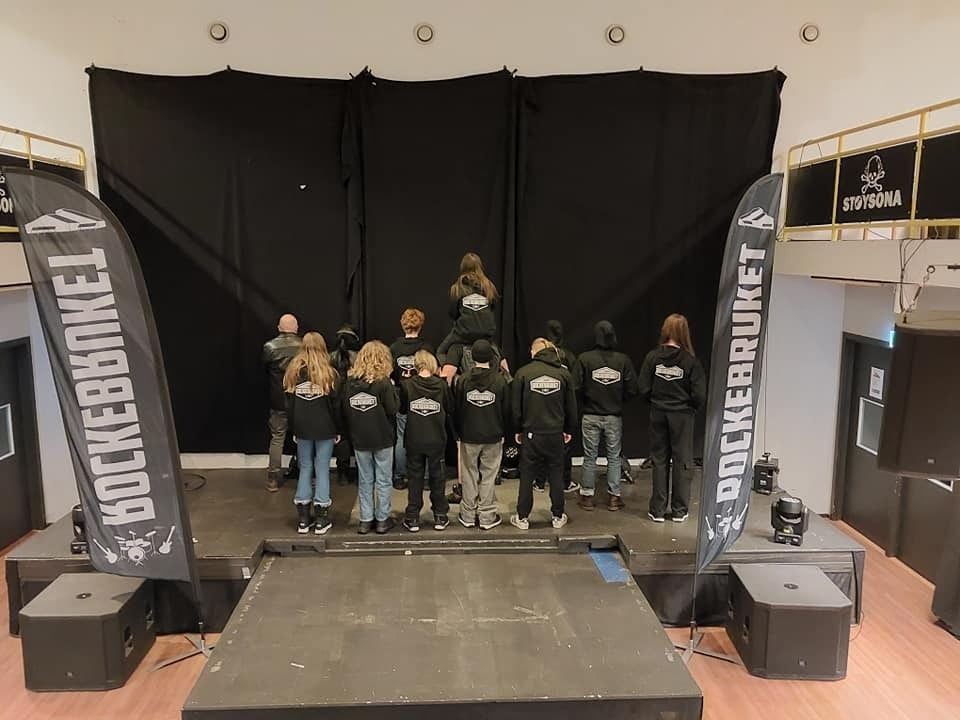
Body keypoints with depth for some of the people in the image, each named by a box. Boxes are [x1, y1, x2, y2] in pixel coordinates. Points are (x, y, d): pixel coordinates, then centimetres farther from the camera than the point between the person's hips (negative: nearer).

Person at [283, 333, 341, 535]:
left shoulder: (293, 372, 0)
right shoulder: (329, 373, -8)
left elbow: (289, 404, 5)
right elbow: (335, 405, -6)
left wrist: (294, 429, 13)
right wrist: (338, 430, 4)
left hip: (302, 429, 3)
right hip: (324, 429, -3)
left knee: (305, 468, 11)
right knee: (322, 469, 4)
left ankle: (303, 519, 13)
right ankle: (321, 519, 7)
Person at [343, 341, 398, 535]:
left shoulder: (350, 381, -2)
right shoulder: (383, 382, -14)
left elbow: (345, 409, 2)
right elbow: (392, 410, -12)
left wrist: (352, 431, 13)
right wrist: (393, 390, 0)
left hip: (359, 438, 3)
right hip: (382, 438, -3)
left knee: (365, 480, 13)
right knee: (383, 480, 8)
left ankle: (365, 520, 17)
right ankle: (382, 520, 14)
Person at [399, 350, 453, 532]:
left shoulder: (406, 385, -11)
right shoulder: (442, 384, -10)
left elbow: (402, 409, 3)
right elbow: (450, 408, 2)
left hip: (414, 440, 0)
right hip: (437, 440, 0)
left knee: (415, 477, 11)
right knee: (437, 476, 13)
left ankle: (412, 518, 15)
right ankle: (440, 517, 21)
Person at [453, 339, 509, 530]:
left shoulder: (462, 380, -7)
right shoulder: (500, 380, -8)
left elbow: (456, 409, 0)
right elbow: (506, 409, -1)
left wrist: (459, 432, 13)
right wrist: (503, 432, 12)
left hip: (468, 436, 1)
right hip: (493, 436, 0)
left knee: (469, 475, 11)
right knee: (489, 476, 7)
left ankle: (468, 515, 18)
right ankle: (487, 517, 13)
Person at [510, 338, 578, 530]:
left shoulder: (523, 373, -6)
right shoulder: (563, 373, 0)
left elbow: (516, 406, -3)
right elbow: (571, 406, 6)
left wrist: (518, 430, 9)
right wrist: (570, 430, 17)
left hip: (531, 433, -2)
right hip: (556, 433, 2)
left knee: (527, 476, 7)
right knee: (556, 475, 13)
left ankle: (522, 518, 15)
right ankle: (558, 516, 21)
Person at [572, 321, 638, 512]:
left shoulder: (584, 359, -10)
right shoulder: (623, 360, -7)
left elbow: (576, 388, -11)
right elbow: (633, 389, -5)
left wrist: (584, 404, 8)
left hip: (590, 416, -1)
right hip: (615, 416, 1)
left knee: (589, 457, 10)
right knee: (614, 457, 11)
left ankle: (587, 496, 16)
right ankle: (614, 497, 16)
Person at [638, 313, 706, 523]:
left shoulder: (653, 357, -8)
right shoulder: (690, 360, -13)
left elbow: (644, 389, -8)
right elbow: (699, 395, -12)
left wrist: (656, 403, 10)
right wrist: (691, 408, 8)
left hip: (658, 414, 2)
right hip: (682, 415, -2)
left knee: (659, 461, 11)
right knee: (682, 461, 11)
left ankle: (658, 510, 17)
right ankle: (679, 510, 19)